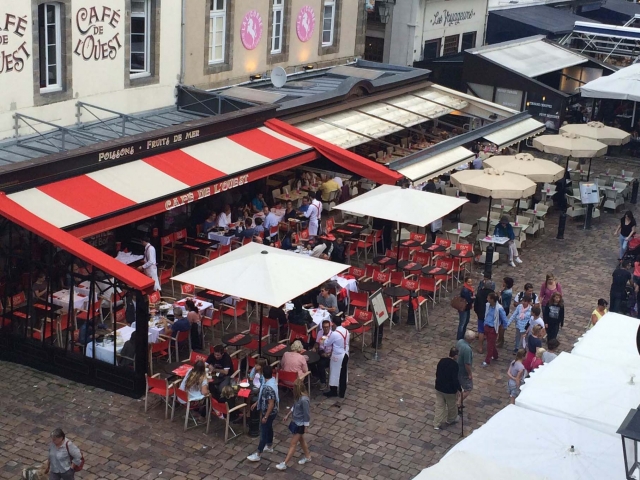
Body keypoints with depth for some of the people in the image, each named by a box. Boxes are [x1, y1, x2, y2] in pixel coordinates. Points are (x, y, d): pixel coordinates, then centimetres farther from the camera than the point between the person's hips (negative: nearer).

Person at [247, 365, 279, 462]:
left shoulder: (269, 387, -34)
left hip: (269, 412, -10)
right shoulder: (272, 381, -4)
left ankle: (258, 455, 10)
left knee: (263, 432, 1)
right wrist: (256, 403, 19)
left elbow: (271, 404, -29)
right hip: (271, 412, 10)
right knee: (269, 428, 26)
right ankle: (269, 446, 46)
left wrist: (265, 417, -23)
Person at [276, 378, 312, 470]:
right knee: (301, 439, 25)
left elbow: (306, 414, -24)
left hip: (300, 424, -9)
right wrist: (287, 415, 20)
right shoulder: (298, 396, -4)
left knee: (292, 444, 0)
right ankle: (307, 456, 44)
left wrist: (305, 427, -17)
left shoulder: (304, 400, -31)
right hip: (295, 421, 9)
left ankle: (284, 464, 8)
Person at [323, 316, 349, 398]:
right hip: (345, 354, 7)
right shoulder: (346, 331, -2)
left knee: (335, 373, 10)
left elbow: (327, 344, -9)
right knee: (343, 374, 15)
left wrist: (324, 340, 15)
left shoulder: (334, 334, -23)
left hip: (337, 356, -7)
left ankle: (333, 391, 22)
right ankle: (342, 393, 23)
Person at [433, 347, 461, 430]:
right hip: (450, 390, -5)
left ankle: (437, 424, 16)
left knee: (439, 406, 14)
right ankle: (451, 420, 42)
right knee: (452, 405, 21)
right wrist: (459, 389, -10)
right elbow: (455, 379, -24)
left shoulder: (441, 361, -4)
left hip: (439, 388, 5)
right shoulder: (455, 365, -24)